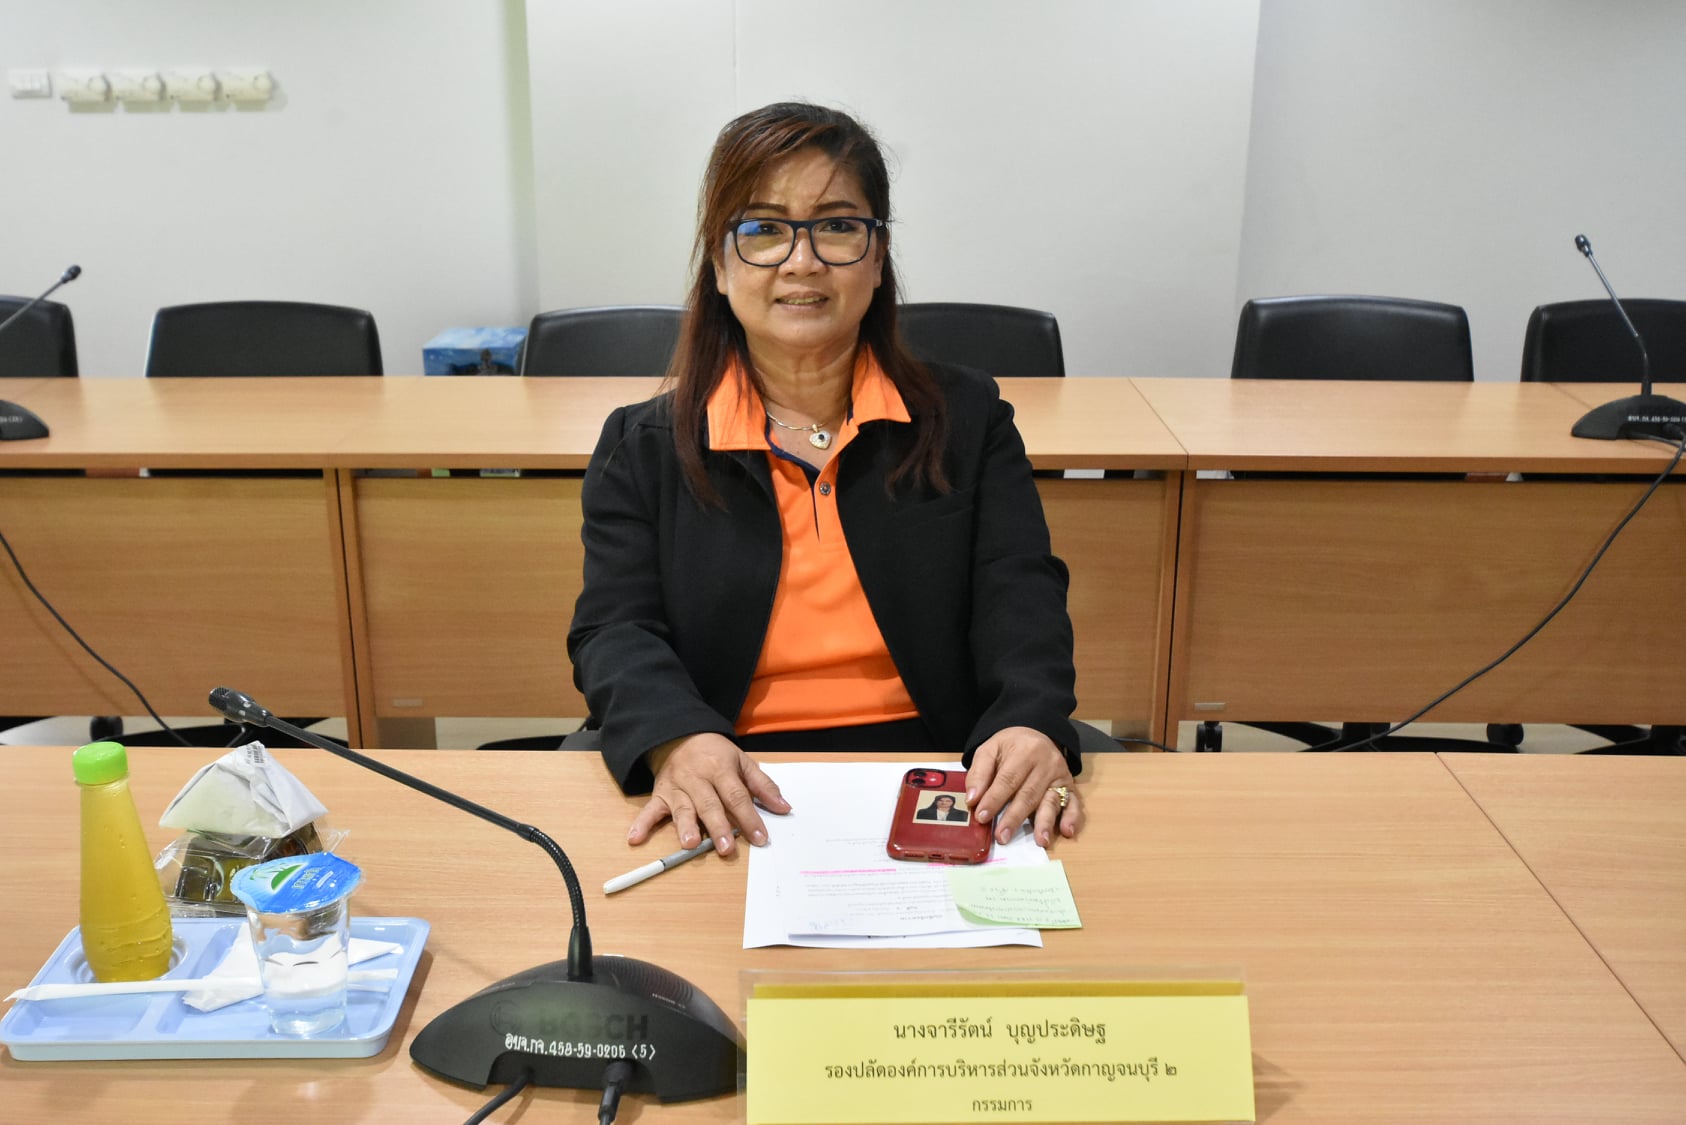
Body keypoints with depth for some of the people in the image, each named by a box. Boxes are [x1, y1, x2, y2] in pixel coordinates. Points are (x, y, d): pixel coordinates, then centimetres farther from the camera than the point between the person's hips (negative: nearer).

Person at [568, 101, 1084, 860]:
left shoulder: (968, 420, 12)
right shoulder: (640, 448, 9)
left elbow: (1021, 601, 1)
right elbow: (617, 633, -1)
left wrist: (1032, 724, -22)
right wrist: (679, 740, -25)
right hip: (731, 804, 0)